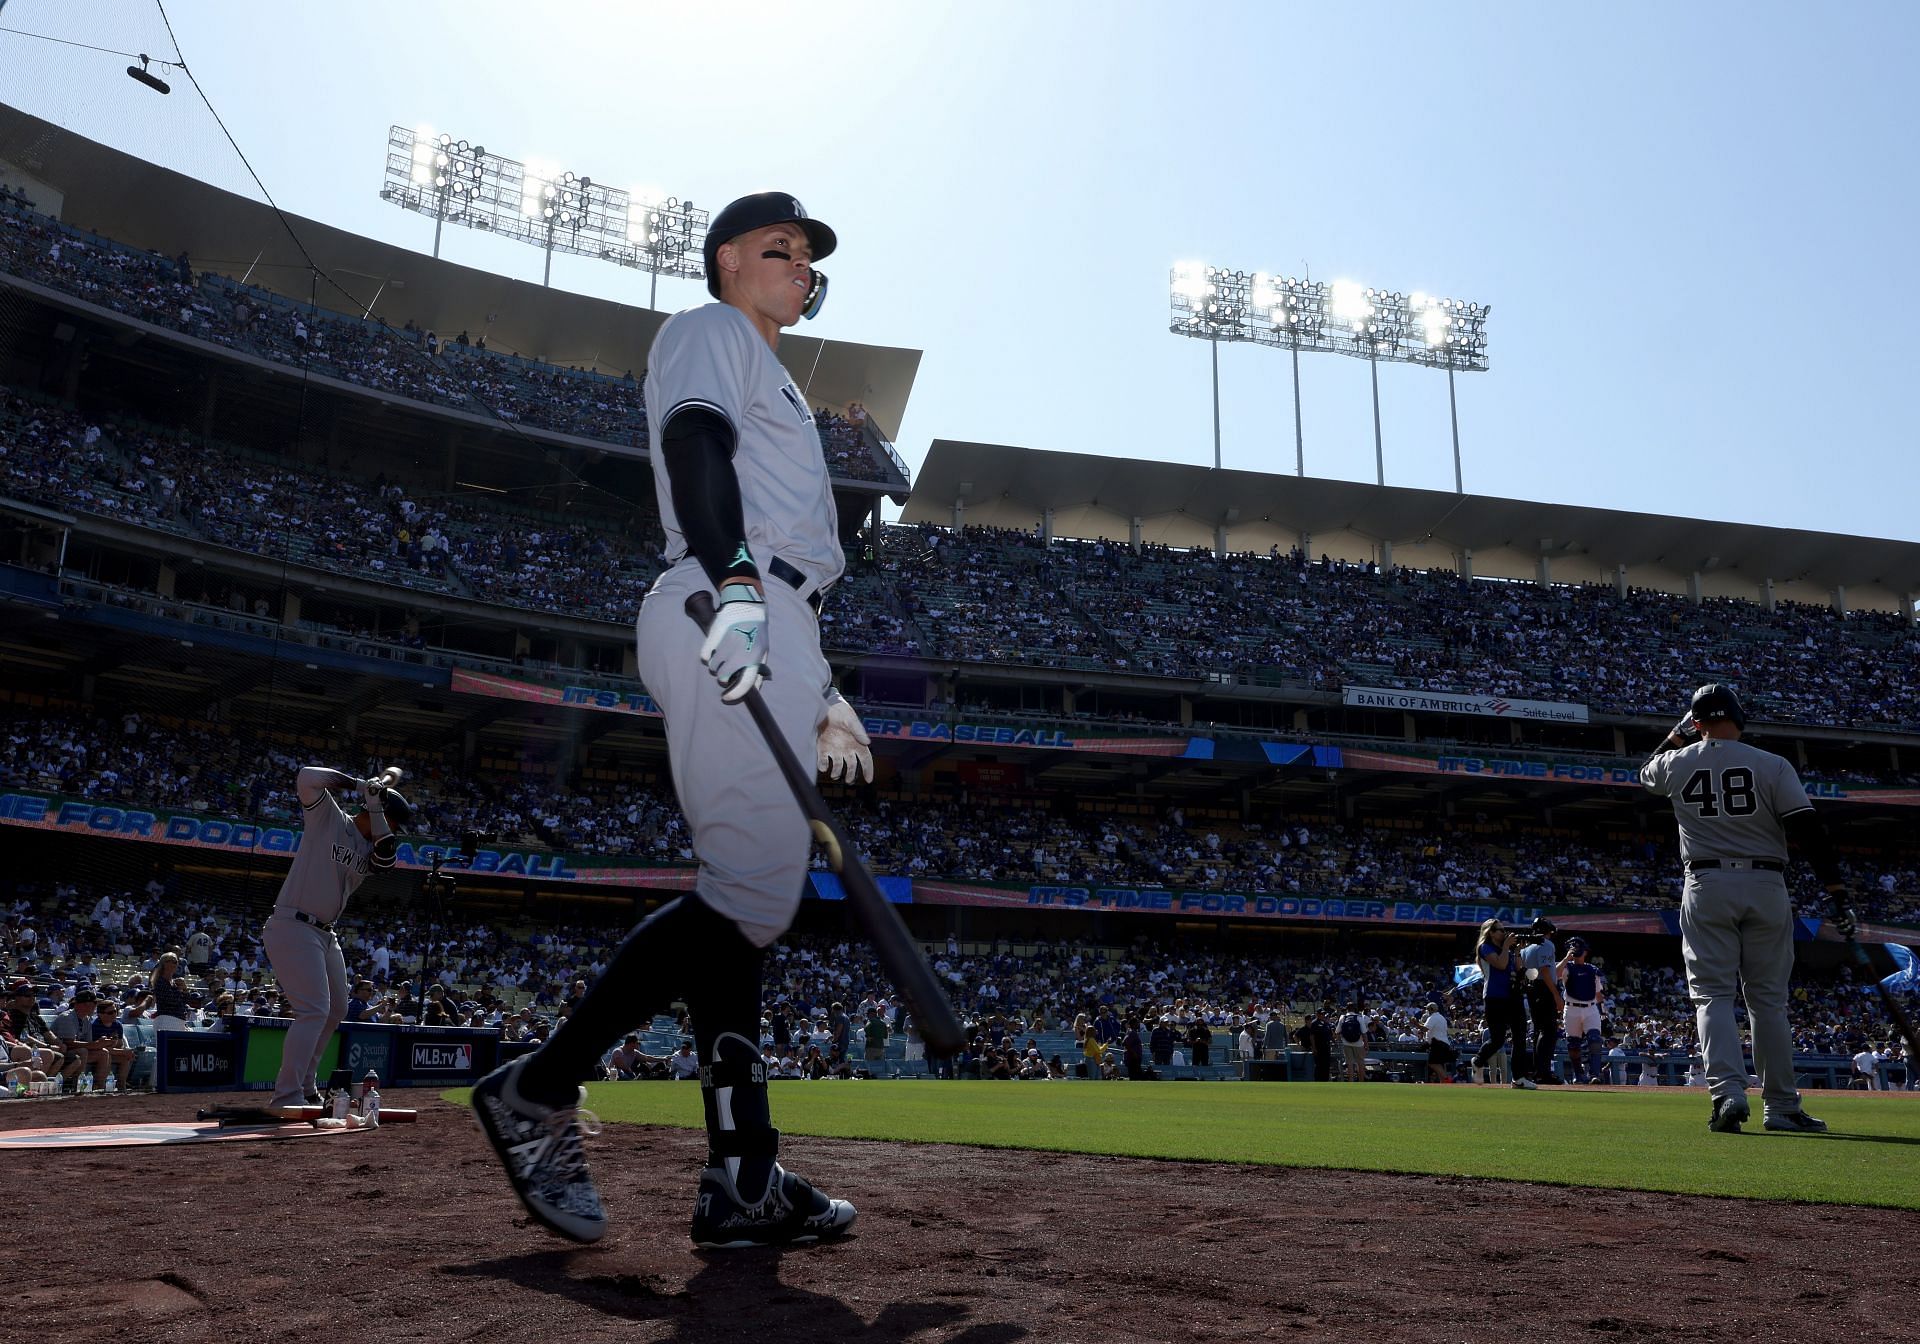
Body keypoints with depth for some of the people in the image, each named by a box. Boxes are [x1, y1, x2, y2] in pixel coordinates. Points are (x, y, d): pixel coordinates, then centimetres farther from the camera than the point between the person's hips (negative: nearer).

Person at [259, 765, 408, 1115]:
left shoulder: (372, 847, 11)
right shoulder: (328, 818, -6)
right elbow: (307, 778, -20)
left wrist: (375, 798, -14)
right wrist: (355, 783, -12)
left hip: (325, 933, 9)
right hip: (292, 927, -9)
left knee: (336, 1011, 18)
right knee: (314, 1011, -17)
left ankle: (305, 1086, 31)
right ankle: (286, 1098, -16)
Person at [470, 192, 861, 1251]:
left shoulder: (775, 383, 36)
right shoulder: (708, 332, 9)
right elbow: (694, 441, -13)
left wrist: (823, 693, 24)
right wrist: (734, 584, -29)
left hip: (765, 633, 10)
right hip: (726, 616, -10)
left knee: (741, 897, 2)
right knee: (753, 893, -18)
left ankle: (741, 1179, 2)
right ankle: (540, 1090, -11)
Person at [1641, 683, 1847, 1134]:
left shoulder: (1678, 763, 2)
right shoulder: (1772, 765, -2)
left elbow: (1648, 772, 28)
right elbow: (1810, 830, -8)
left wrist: (1678, 731, 31)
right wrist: (1837, 893, -6)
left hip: (1706, 886, 0)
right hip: (1766, 888, 0)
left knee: (1712, 995, 1)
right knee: (1769, 999, 9)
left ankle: (1728, 1093, -16)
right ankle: (1782, 1106, 13)